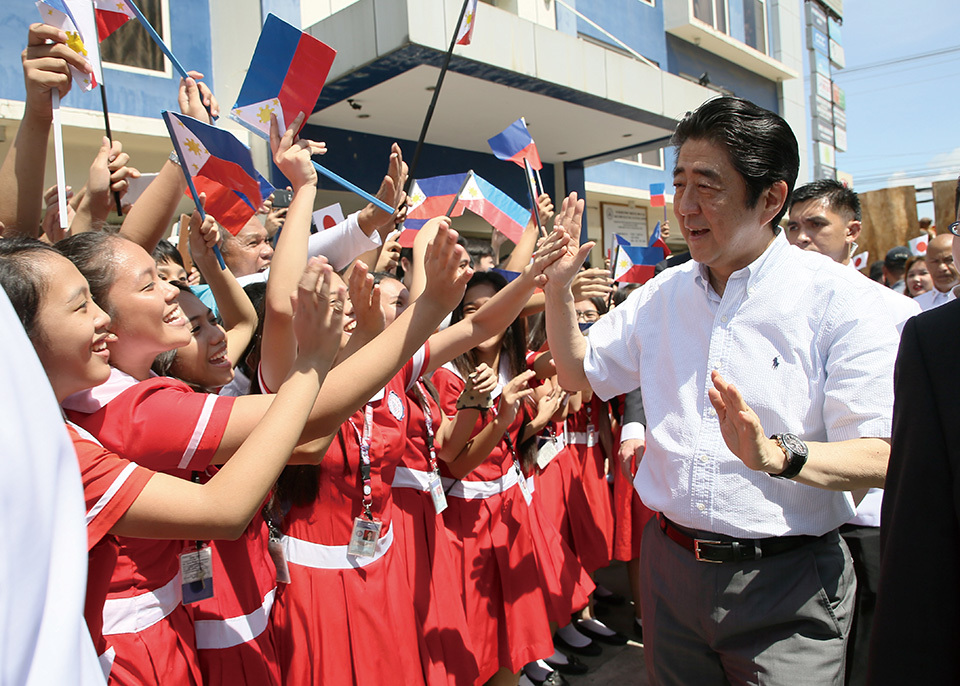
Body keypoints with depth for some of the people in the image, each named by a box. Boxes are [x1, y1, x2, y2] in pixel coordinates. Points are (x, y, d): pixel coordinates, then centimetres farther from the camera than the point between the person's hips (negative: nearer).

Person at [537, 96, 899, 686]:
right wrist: (559, 288, -3)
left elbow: (881, 458, -16)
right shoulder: (663, 295, 4)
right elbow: (579, 372, 11)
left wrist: (775, 455, -34)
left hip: (786, 583, -4)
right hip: (671, 565, 5)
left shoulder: (839, 299, -11)